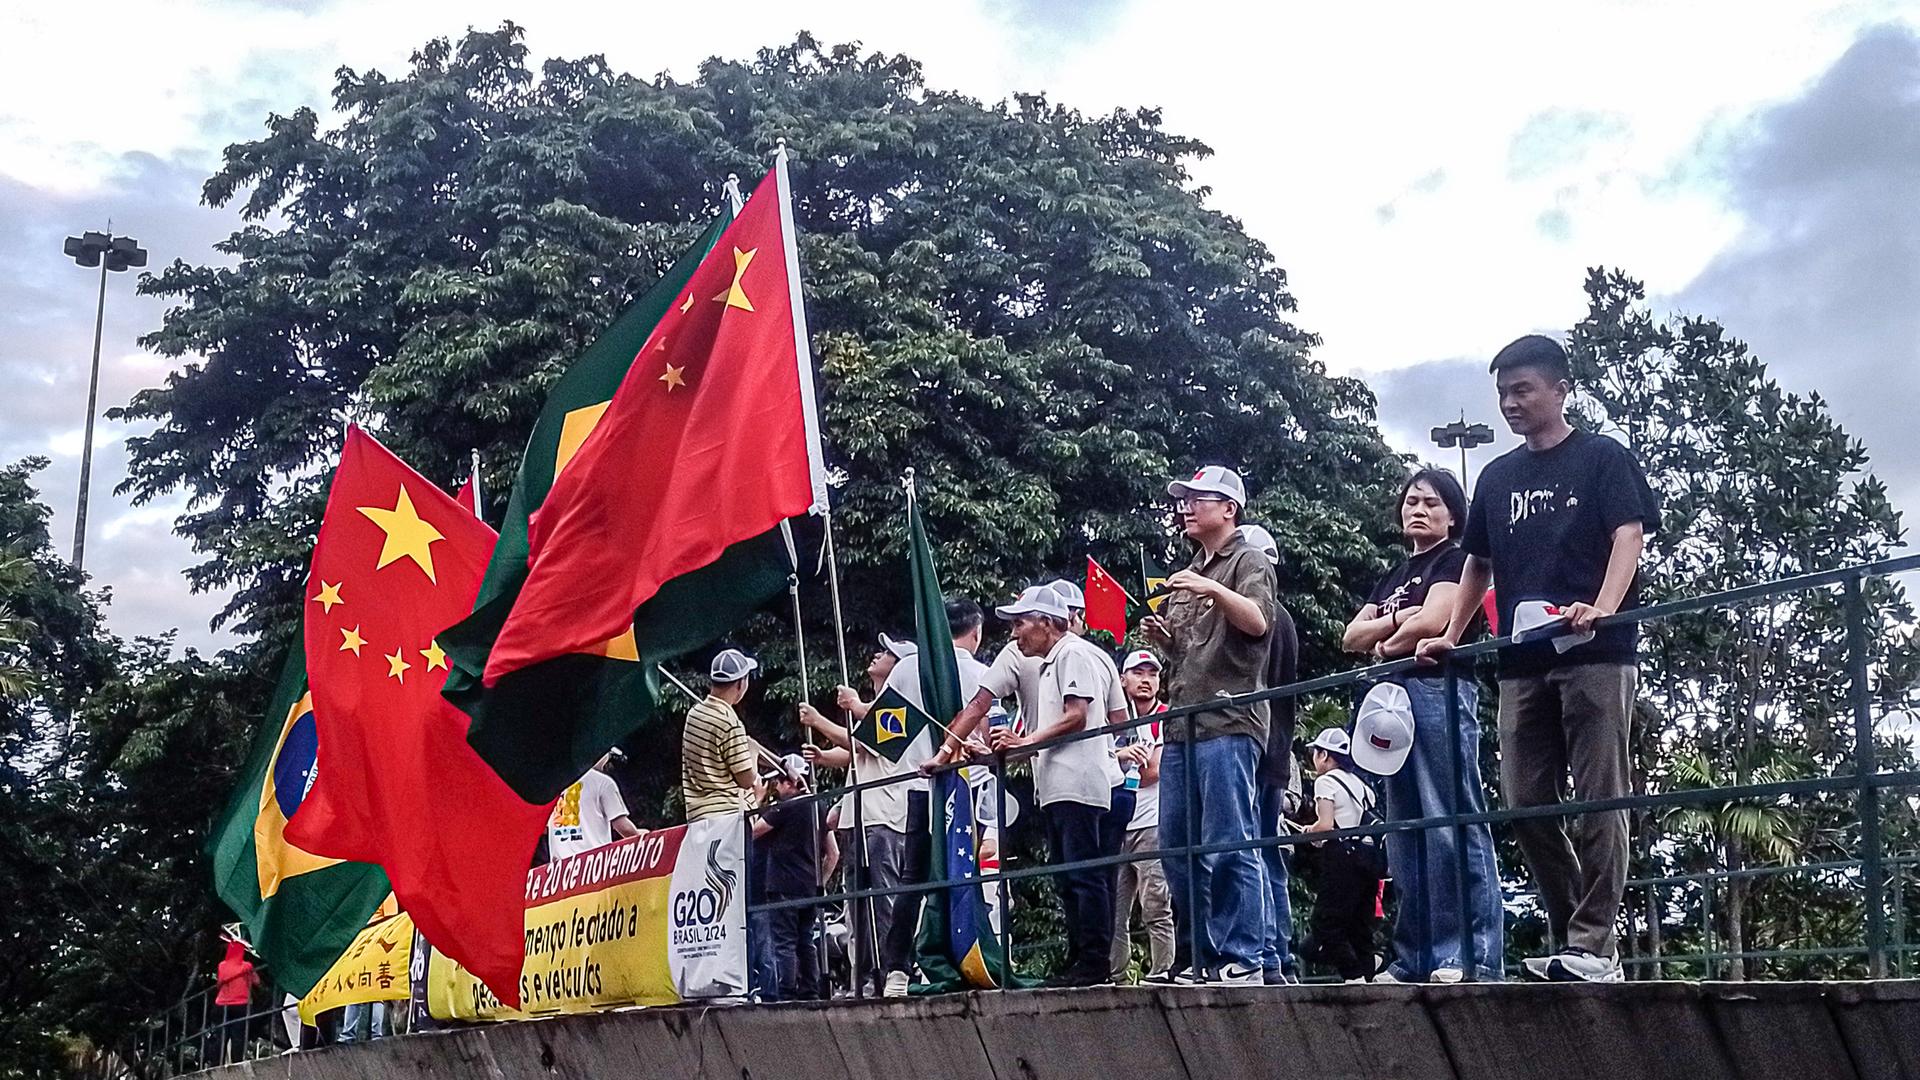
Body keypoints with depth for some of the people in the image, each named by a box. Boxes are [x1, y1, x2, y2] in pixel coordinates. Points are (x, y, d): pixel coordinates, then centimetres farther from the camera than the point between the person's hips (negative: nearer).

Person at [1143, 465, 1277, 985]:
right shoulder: (1186, 576, 25)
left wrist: (1213, 589, -28)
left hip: (1228, 726, -8)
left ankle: (1243, 959, -6)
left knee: (1230, 846, -10)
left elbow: (1256, 621, -15)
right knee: (1177, 848, 8)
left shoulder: (1248, 562, 3)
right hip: (1181, 726, 8)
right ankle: (1201, 955, 16)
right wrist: (1160, 636, 10)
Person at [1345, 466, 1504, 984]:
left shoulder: (1454, 561, 5)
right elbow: (1352, 637, 15)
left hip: (1439, 689, -8)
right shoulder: (1392, 578, 26)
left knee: (1453, 822, -13)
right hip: (1394, 697, 8)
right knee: (1404, 833, 5)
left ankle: (1475, 957, -15)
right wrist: (1397, 619, -1)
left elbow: (1432, 622, -11)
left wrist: (1382, 647, 4)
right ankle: (1415, 960, 6)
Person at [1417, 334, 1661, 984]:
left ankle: (1593, 948, -3)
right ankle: (1571, 937, 14)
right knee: (1526, 803, 3)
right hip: (1522, 662, 6)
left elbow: (1630, 534, -7)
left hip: (1595, 655, -6)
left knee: (1599, 800, -5)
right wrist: (1450, 636, 16)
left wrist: (1601, 609, -23)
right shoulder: (1497, 477, 20)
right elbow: (1479, 563, 26)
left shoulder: (1603, 459, 5)